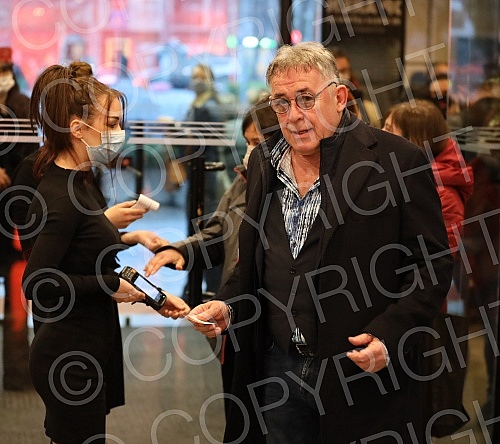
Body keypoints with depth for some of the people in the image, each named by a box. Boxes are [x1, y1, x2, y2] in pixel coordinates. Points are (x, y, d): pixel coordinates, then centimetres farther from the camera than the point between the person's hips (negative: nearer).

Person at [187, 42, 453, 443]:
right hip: (277, 371, 5)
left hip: (366, 376, -5)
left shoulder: (398, 161, -9)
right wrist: (228, 307, 0)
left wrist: (389, 335, -20)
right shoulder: (263, 163, 9)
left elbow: (432, 265, -8)